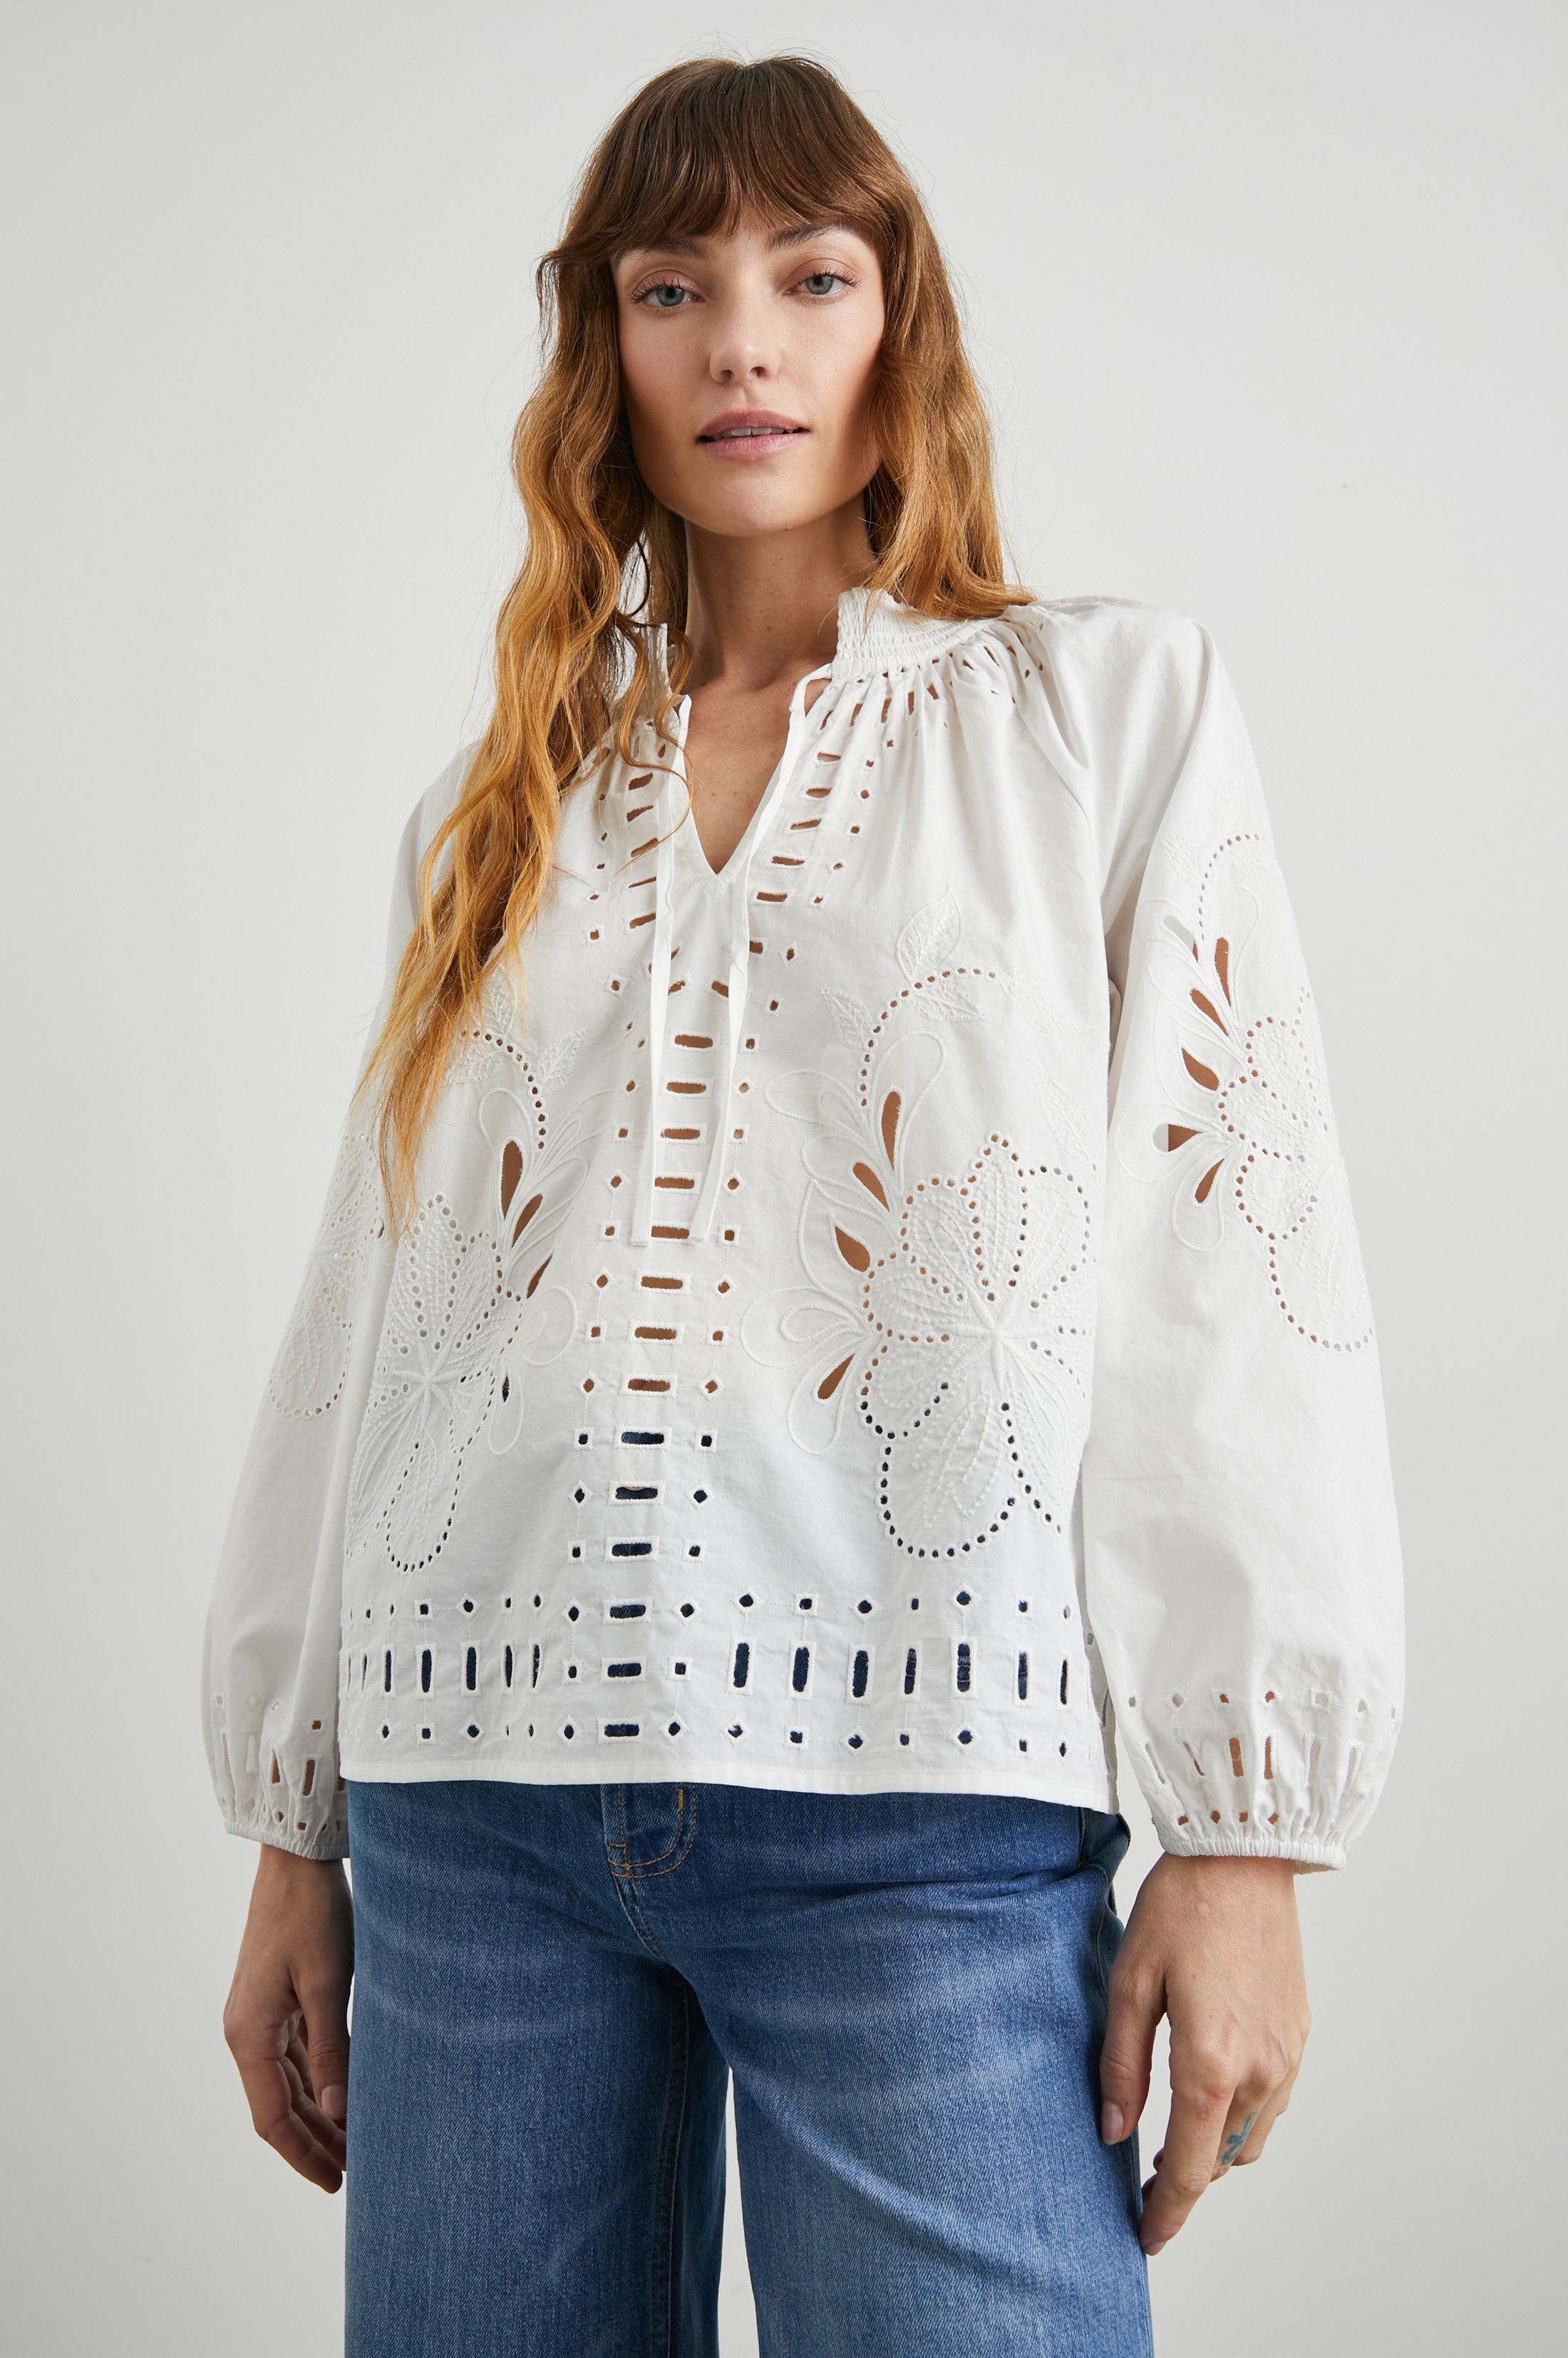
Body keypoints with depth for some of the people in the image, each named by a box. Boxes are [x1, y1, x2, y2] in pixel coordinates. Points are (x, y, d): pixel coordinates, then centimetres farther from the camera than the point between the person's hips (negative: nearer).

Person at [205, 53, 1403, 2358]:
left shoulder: (1115, 706, 6)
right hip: (478, 1817, 4)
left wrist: (1243, 1833, -8)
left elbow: (1237, 1257, -2)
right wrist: (293, 1836, 12)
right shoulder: (499, 803, 15)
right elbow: (366, 1301, 14)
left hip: (926, 1813, -3)